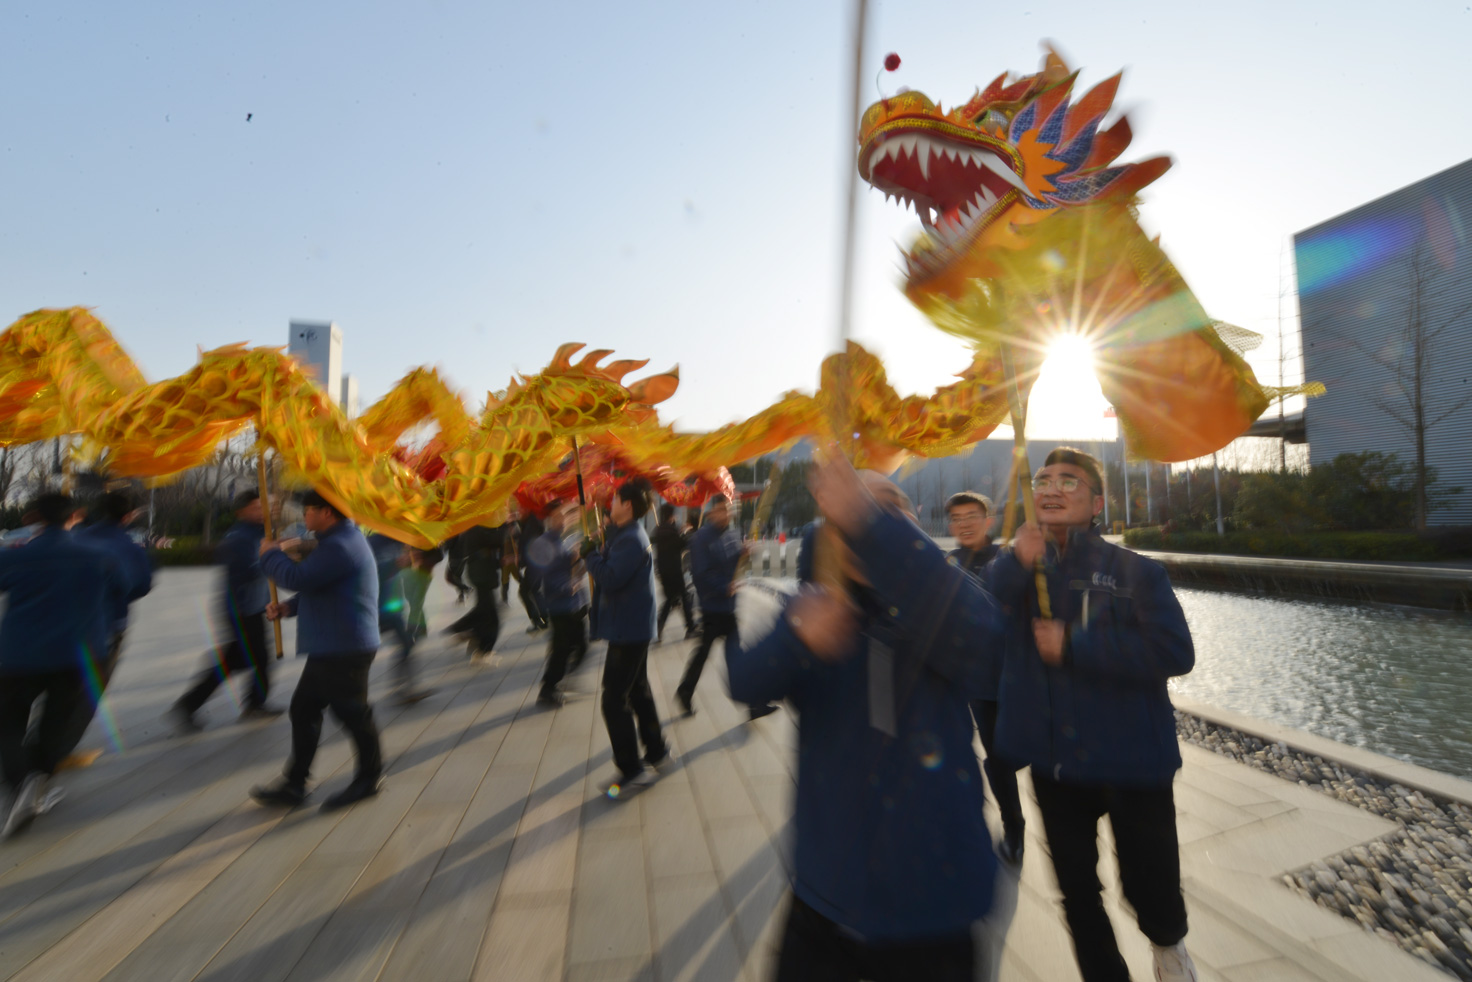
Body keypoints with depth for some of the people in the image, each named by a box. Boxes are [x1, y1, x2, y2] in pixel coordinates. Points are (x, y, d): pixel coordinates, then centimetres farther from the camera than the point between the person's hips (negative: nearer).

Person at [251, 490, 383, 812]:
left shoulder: (340, 546, -21)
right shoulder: (339, 540, 16)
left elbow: (298, 578, -24)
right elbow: (315, 586, 23)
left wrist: (271, 554, -5)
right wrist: (288, 606, 6)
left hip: (345, 650, -11)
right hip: (329, 649, 11)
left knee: (352, 713, 3)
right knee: (303, 710, 15)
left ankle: (369, 778, 21)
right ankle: (294, 785, 26)